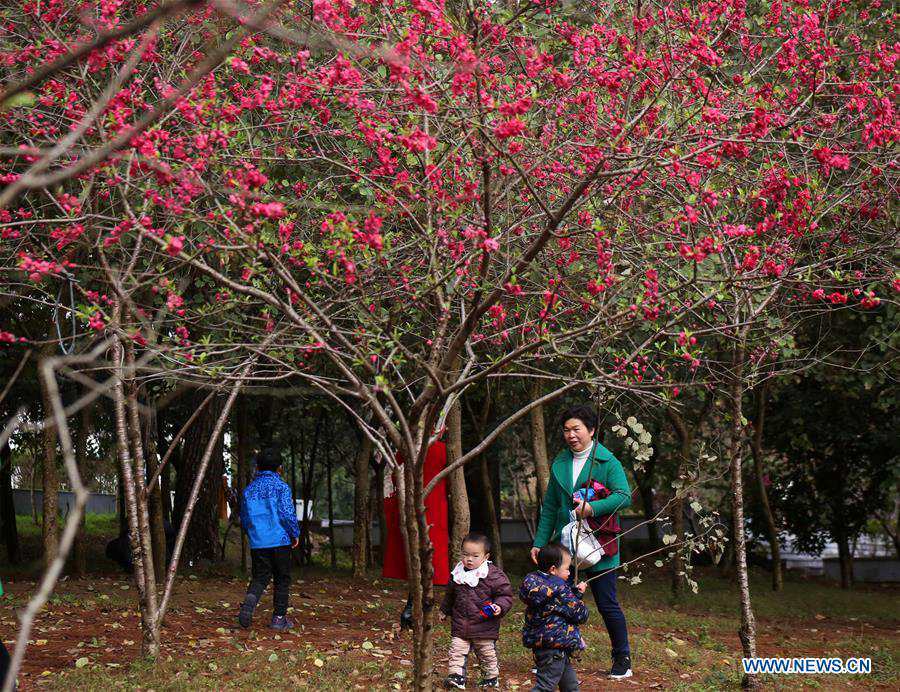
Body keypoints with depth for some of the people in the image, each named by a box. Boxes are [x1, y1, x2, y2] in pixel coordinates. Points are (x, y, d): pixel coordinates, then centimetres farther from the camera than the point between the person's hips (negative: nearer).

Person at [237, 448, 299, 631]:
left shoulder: (249, 489, 9)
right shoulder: (281, 487, -7)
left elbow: (244, 519, 14)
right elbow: (288, 514, -13)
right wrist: (295, 534, 1)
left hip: (257, 542, 4)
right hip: (280, 540, -4)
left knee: (260, 577, 8)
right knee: (282, 579, 8)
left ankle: (250, 599, -23)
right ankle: (279, 618, 10)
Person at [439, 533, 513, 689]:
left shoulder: (494, 575, -14)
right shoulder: (458, 574, 2)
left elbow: (505, 595, -8)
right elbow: (450, 594, 20)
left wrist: (499, 607, -26)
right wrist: (444, 610, 29)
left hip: (485, 625, -3)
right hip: (460, 625, 3)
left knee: (487, 654, 11)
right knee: (456, 651, -4)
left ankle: (492, 677, 28)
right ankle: (456, 676, 1)